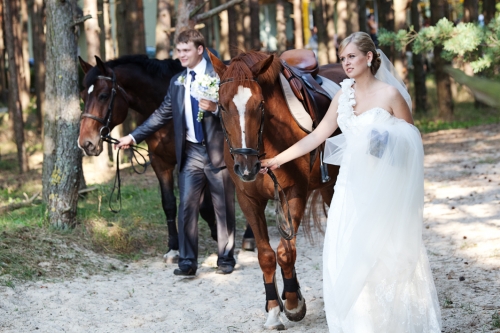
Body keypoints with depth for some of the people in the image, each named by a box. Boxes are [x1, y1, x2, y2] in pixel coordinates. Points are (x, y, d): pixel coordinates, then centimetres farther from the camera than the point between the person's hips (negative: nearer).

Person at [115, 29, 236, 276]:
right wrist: (133, 137, 11)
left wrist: (216, 108, -28)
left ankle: (226, 260, 16)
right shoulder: (177, 82, 11)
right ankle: (187, 262, 3)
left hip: (218, 151, -4)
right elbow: (161, 115, 15)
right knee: (186, 207, -1)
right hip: (191, 153, 4)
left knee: (224, 208, 5)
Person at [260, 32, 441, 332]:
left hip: (384, 188, -5)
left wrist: (389, 145, -23)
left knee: (387, 258, 0)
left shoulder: (390, 94, -7)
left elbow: (412, 142, -3)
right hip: (351, 186, 5)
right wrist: (277, 159, 10)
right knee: (345, 259, 4)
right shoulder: (343, 98, 8)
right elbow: (317, 137, 11)